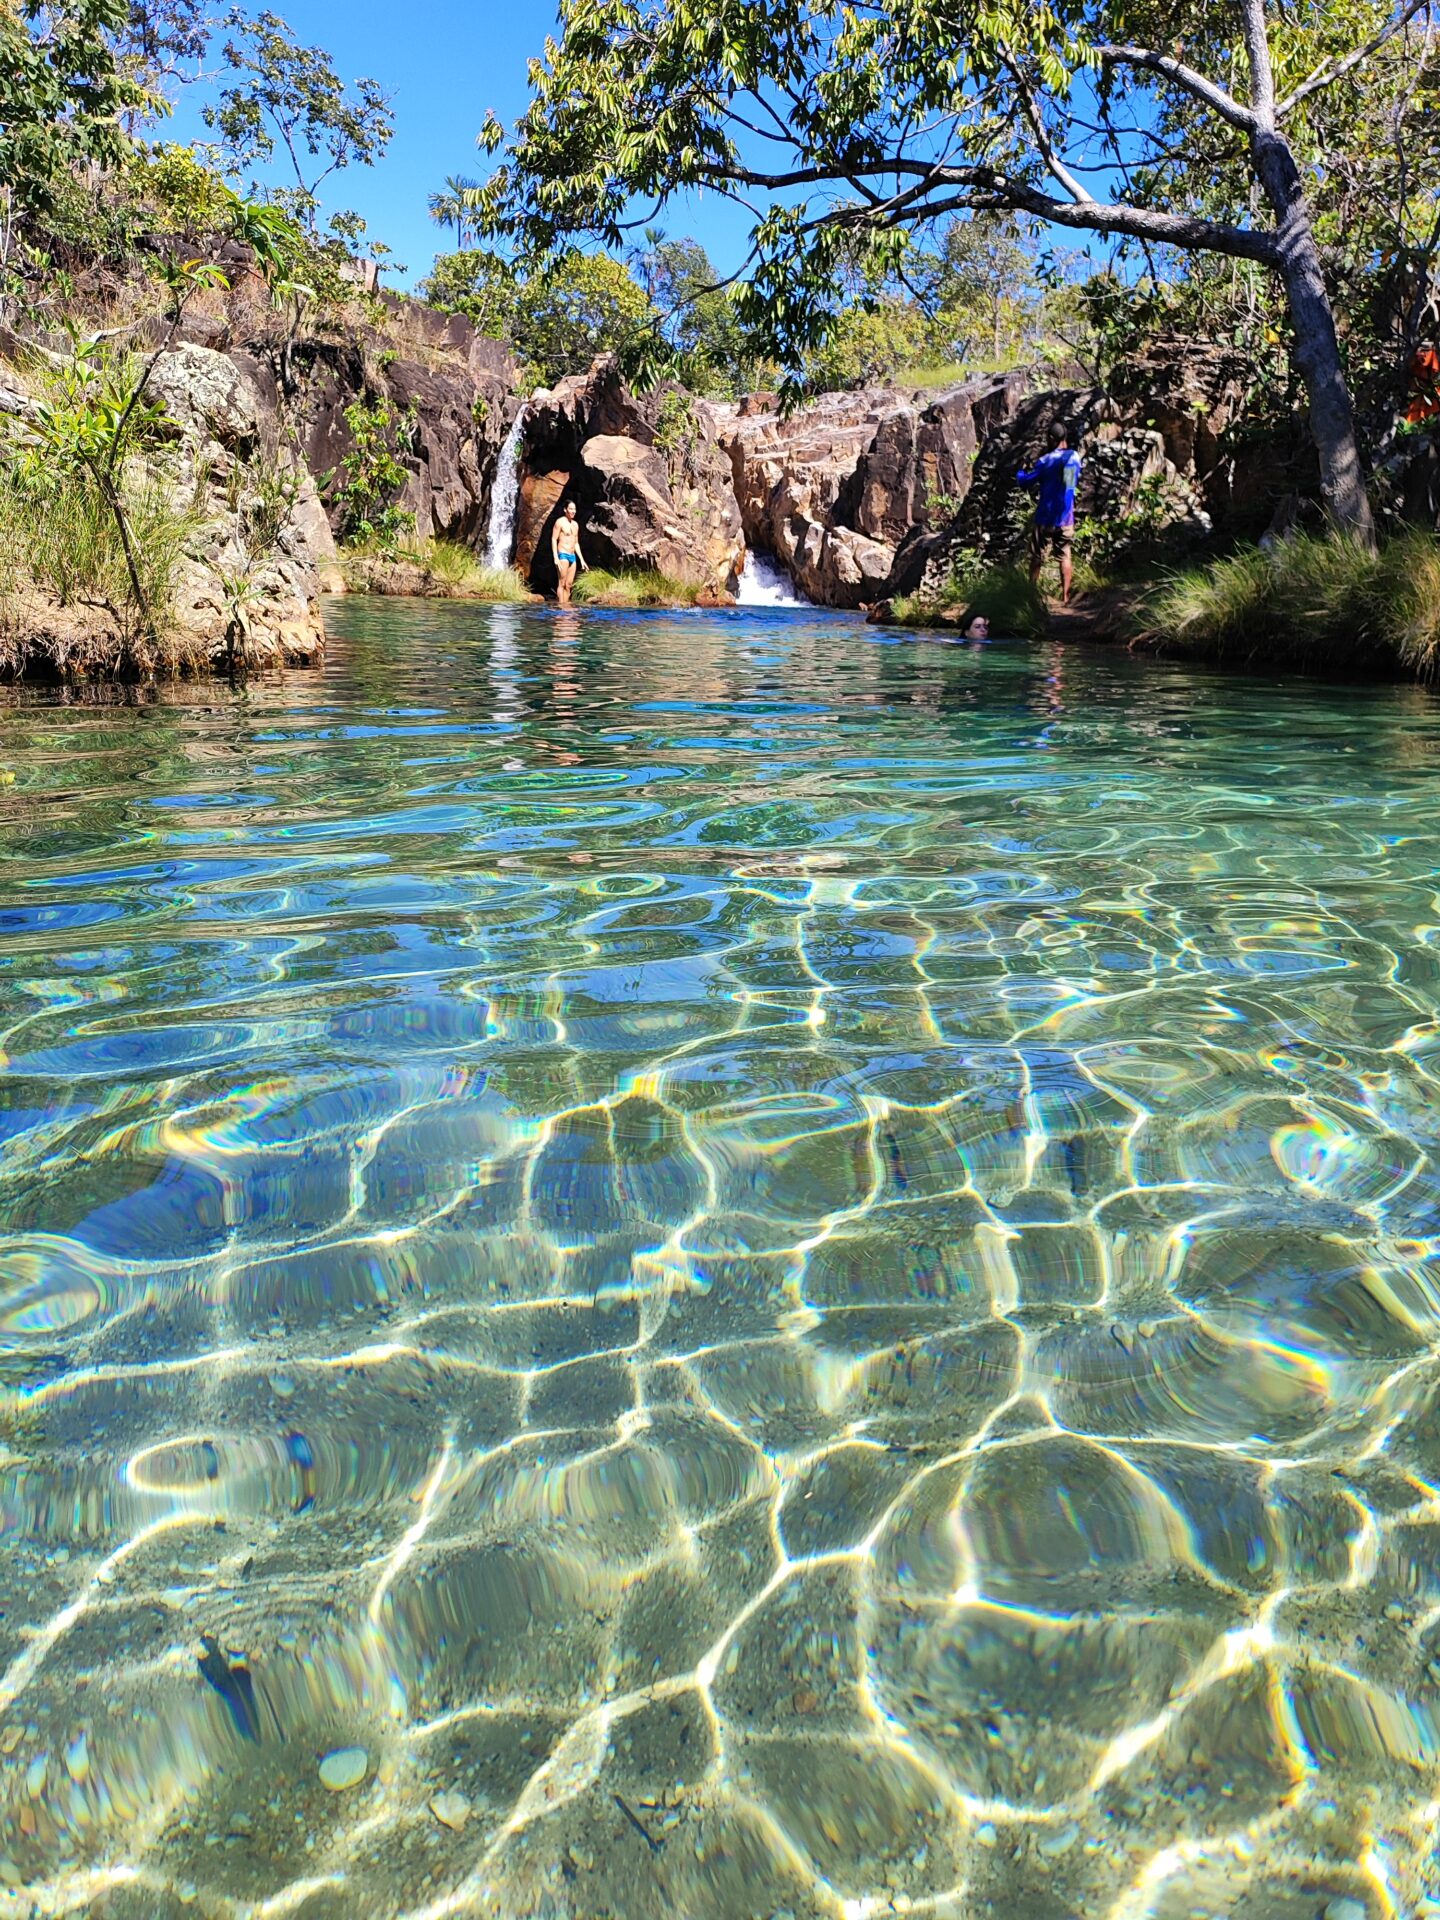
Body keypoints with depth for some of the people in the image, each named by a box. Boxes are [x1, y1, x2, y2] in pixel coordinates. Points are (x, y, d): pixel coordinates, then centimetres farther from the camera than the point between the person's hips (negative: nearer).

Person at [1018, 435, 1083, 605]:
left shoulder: (1046, 461, -12)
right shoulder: (1075, 458, 4)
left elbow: (1025, 482, -8)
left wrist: (1021, 472, 15)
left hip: (1046, 518, -4)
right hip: (1066, 518, 4)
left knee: (1036, 558, 8)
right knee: (1066, 557, 9)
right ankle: (1064, 597, 5)